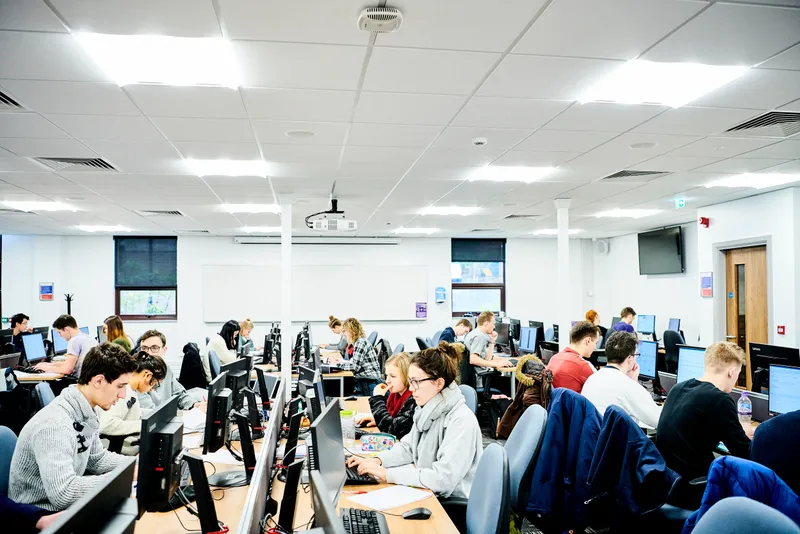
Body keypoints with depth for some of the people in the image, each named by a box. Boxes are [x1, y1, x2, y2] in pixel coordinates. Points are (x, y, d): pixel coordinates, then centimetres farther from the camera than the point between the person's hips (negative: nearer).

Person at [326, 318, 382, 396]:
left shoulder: (361, 342, -14)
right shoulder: (359, 342, 16)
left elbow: (355, 366, -19)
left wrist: (338, 363, -9)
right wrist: (341, 360, 7)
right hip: (363, 383, 9)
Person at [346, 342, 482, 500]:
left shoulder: (461, 421, -25)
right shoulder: (426, 410, 2)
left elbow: (443, 479, -30)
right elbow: (407, 447, 14)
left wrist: (387, 473, -26)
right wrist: (377, 461, -5)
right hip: (429, 494, 7)